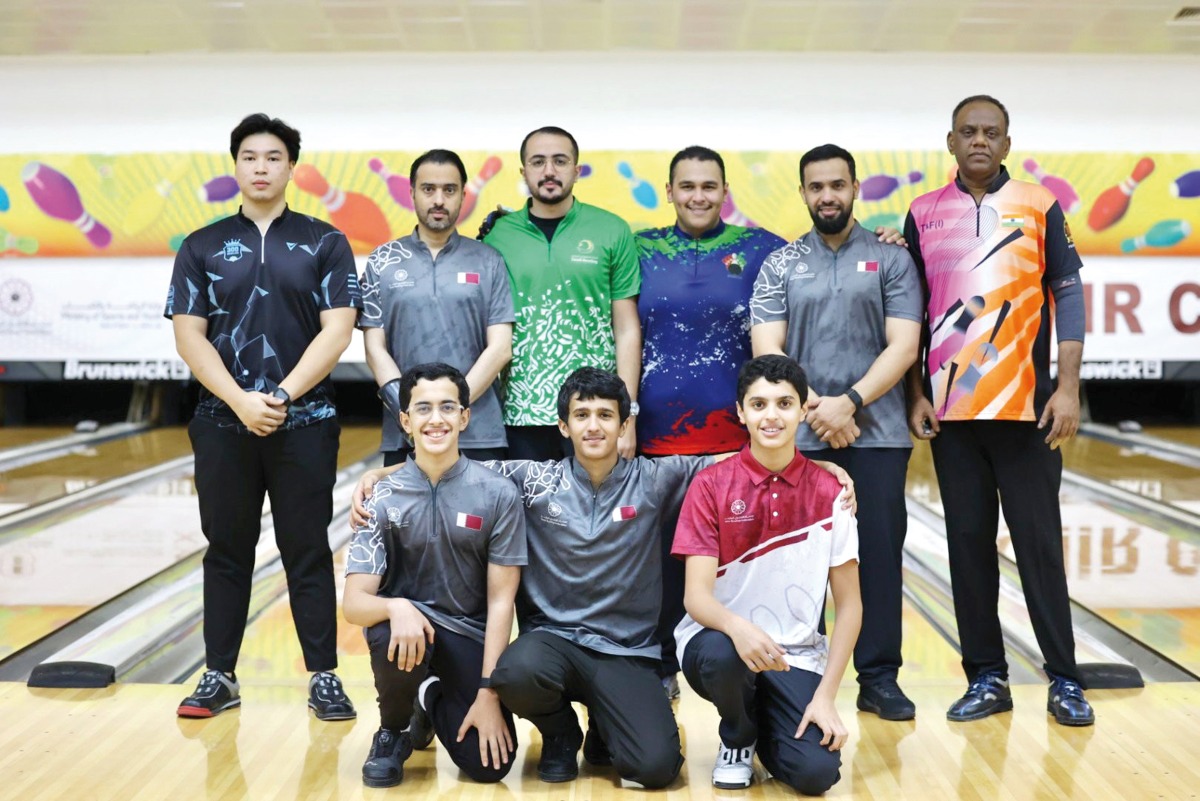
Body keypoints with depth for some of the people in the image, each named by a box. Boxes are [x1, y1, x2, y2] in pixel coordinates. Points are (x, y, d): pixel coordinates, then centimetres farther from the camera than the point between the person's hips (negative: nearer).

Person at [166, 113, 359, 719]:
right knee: (227, 551, 9)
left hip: (304, 422, -1)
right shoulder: (203, 248, 7)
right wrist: (241, 401, -12)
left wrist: (283, 395, -14)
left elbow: (336, 331, -5)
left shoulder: (325, 244, 3)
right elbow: (189, 335, 1)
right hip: (223, 424, 2)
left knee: (307, 552, 4)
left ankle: (324, 677, 11)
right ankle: (219, 676, 19)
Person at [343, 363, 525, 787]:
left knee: (490, 763, -16)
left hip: (469, 634, 0)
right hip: (408, 623, 0)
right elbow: (354, 603, -12)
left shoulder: (498, 495, -9)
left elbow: (500, 599, -8)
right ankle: (392, 730, -1)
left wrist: (488, 694, -13)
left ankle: (433, 700, 20)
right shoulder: (382, 498, -7)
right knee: (392, 635, -36)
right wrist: (397, 608, -36)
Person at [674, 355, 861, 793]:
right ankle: (736, 740, 0)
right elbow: (696, 596, -14)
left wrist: (826, 696, -9)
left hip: (797, 655, 1)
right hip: (721, 640, -1)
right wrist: (737, 627, -37)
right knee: (722, 654, -36)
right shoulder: (711, 485, -8)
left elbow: (848, 604, -1)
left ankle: (765, 729, 17)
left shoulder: (829, 493, -5)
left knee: (816, 771, -21)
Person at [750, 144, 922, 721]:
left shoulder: (891, 260, 5)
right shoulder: (780, 265, 8)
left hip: (876, 434, -1)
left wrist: (849, 402, -15)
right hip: (800, 437, 1)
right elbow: (767, 349, -1)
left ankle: (879, 677, 12)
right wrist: (815, 408, -12)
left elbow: (903, 347, -4)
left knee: (879, 554, 2)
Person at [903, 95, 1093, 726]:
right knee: (969, 543, 6)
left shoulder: (1038, 207, 2)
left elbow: (1068, 295, 0)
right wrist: (916, 395, 1)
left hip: (1024, 407, -2)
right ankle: (986, 678, 15)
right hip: (950, 410, 2)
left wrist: (1068, 388, -7)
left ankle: (1064, 679, 12)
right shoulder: (924, 214, 6)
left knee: (1039, 542, 2)